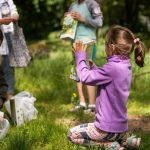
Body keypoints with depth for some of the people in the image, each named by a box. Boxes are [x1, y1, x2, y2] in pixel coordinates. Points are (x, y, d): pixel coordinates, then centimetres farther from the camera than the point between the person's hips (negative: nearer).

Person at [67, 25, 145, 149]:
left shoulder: (113, 68, -26)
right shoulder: (126, 66, 2)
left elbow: (85, 78, -21)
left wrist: (80, 56, -9)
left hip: (108, 128, -8)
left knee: (72, 134, 10)